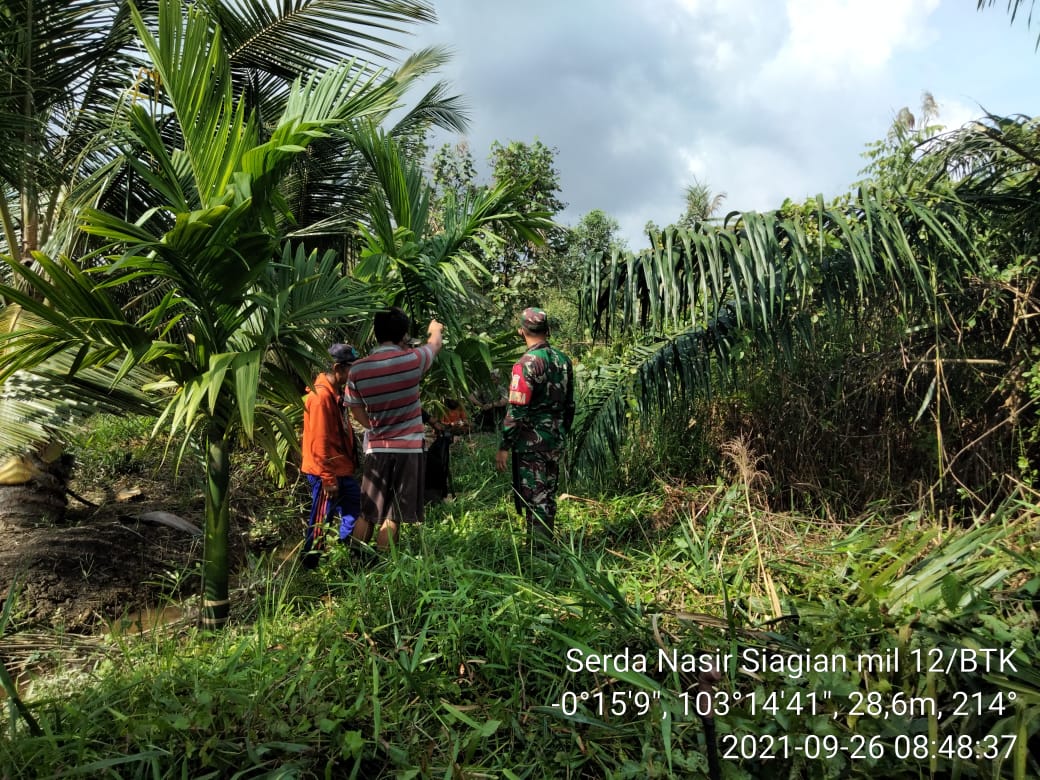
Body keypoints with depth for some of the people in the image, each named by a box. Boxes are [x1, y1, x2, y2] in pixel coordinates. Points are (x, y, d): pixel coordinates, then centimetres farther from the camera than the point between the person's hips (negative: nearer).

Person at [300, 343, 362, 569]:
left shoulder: (334, 393, 11)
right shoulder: (321, 396, -20)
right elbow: (319, 442, -22)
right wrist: (328, 478, -20)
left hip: (340, 470, 10)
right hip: (326, 474, -10)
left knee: (353, 509, 16)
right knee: (320, 522, 3)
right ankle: (310, 564, 17)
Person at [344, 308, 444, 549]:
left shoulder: (357, 369, -4)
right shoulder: (412, 360, -11)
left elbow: (358, 414, 5)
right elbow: (436, 343, 12)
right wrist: (435, 329, 34)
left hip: (376, 448, 3)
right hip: (407, 448, -3)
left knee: (367, 514, 14)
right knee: (393, 517, 3)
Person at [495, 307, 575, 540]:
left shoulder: (527, 363, -16)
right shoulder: (563, 360, 6)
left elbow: (517, 410, -19)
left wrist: (504, 447, -14)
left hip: (531, 442, -7)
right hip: (555, 441, 7)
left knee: (533, 499, -1)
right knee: (548, 495, 17)